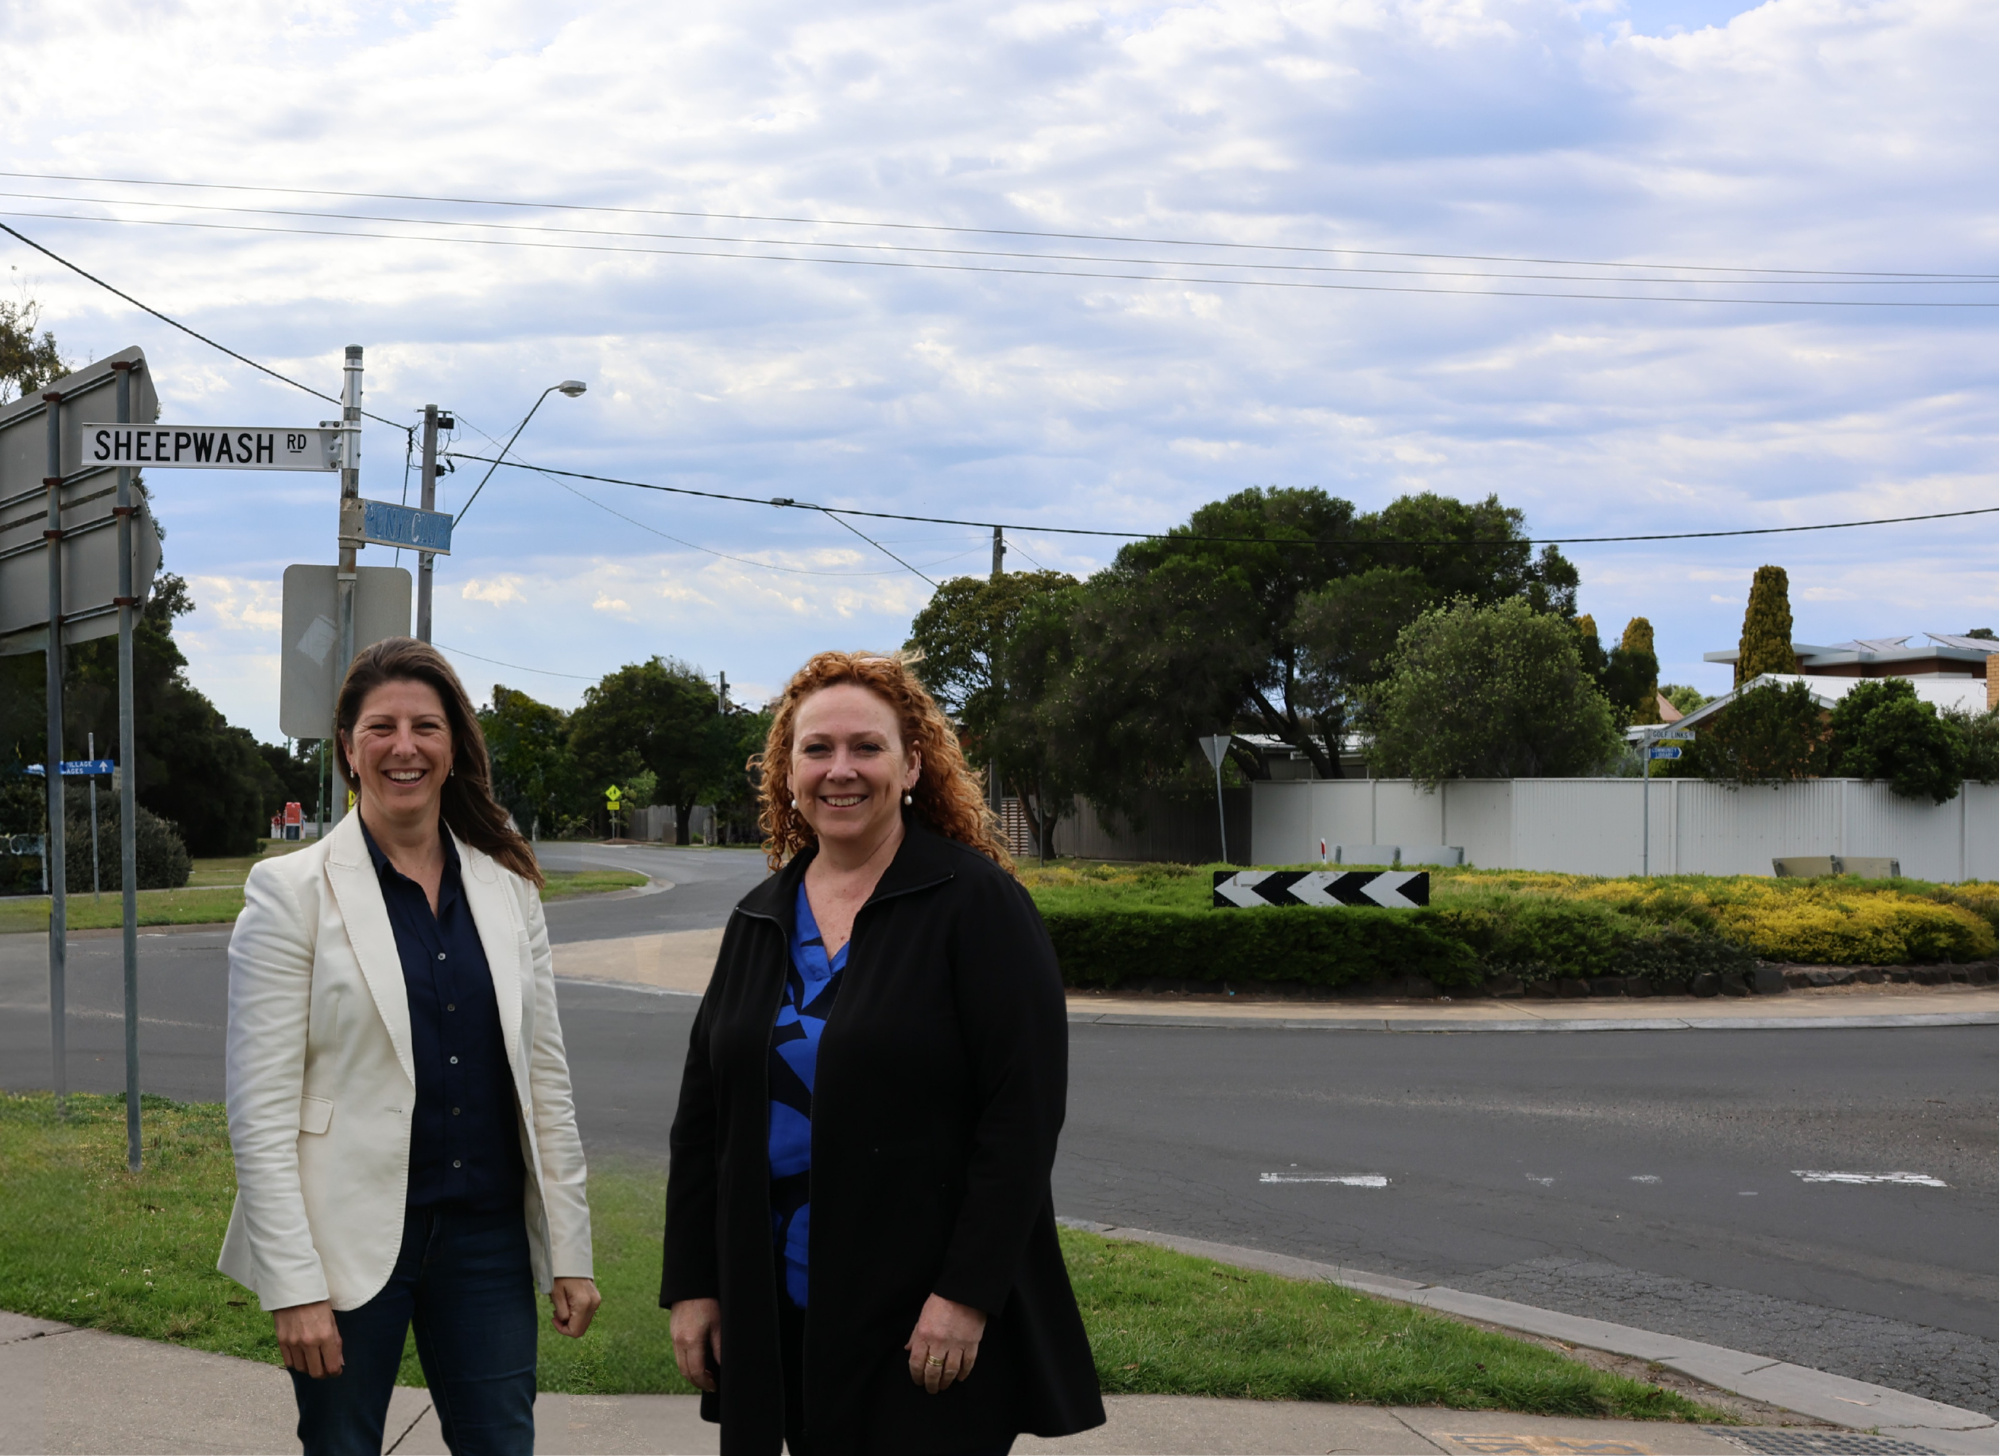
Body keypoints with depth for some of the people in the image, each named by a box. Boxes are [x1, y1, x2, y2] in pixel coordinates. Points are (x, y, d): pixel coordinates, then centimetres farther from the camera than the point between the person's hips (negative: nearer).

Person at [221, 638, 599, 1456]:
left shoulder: (505, 885, 7)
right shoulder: (292, 891, -6)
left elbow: (545, 1076, 10)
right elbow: (260, 1107, -9)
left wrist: (570, 1250, 6)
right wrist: (293, 1287, -15)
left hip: (487, 1235, 4)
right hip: (353, 1242, -3)